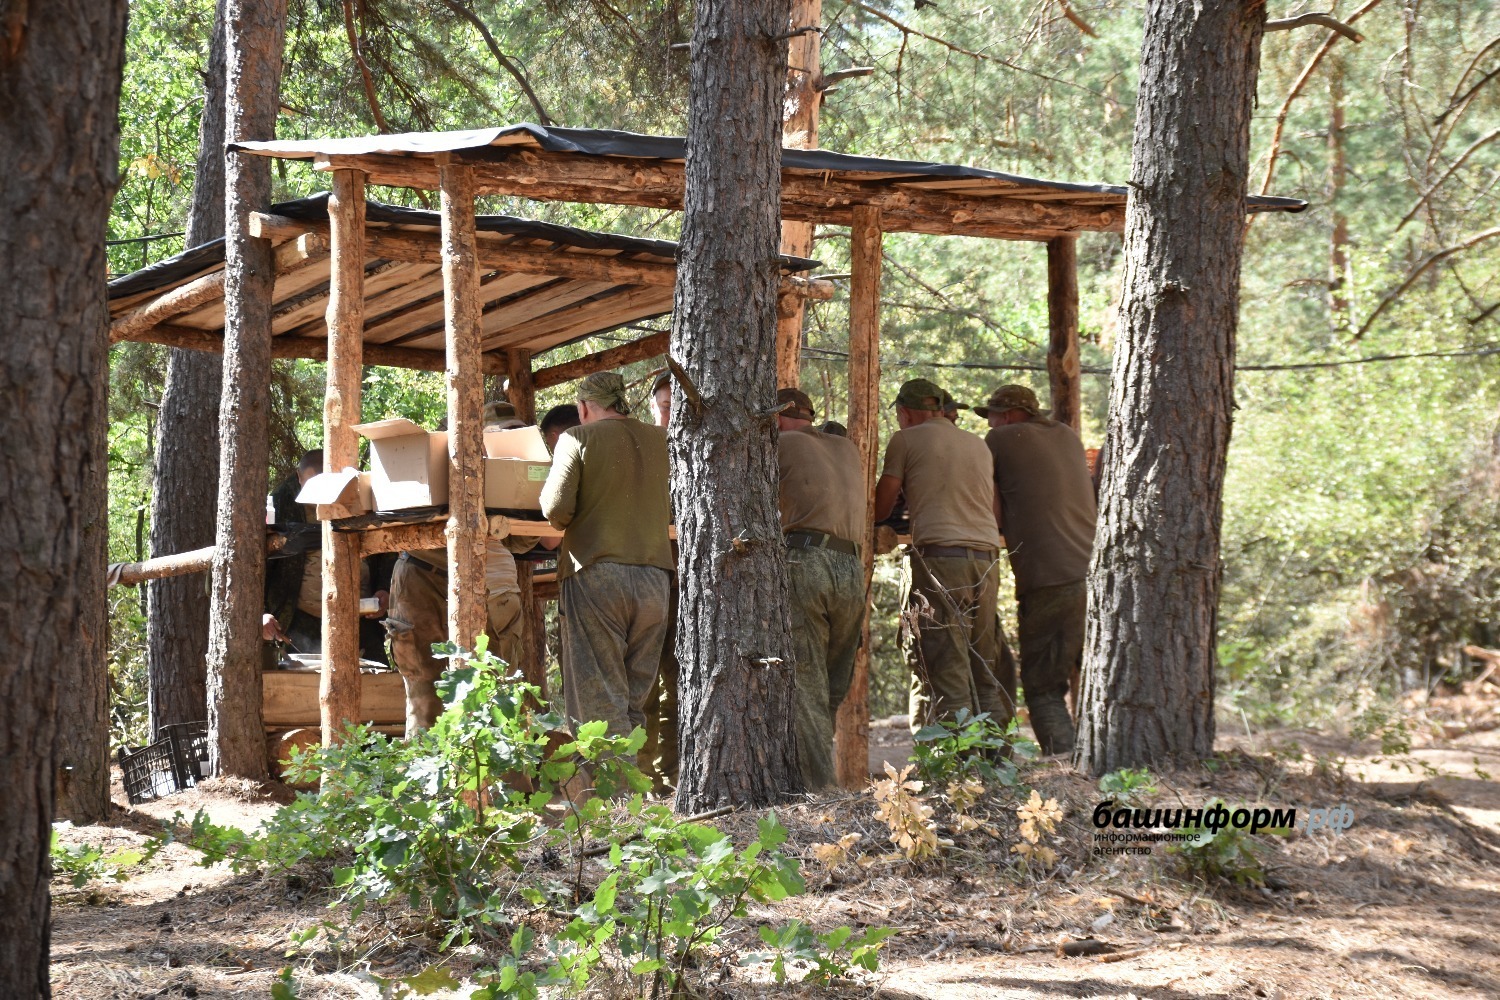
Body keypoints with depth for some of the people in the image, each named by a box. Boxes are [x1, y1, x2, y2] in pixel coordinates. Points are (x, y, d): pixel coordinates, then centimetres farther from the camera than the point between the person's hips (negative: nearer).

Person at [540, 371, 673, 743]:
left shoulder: (579, 438, 0)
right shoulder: (661, 441, 12)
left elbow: (556, 508, -9)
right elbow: (674, 509, 15)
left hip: (596, 575, -4)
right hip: (654, 576, 4)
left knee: (601, 702, -4)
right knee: (634, 701, 10)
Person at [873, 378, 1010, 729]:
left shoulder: (906, 440, 6)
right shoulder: (979, 444, 23)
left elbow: (880, 509, 7)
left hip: (940, 554, -6)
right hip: (987, 554, 6)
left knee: (943, 674, -7)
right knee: (985, 668, 9)